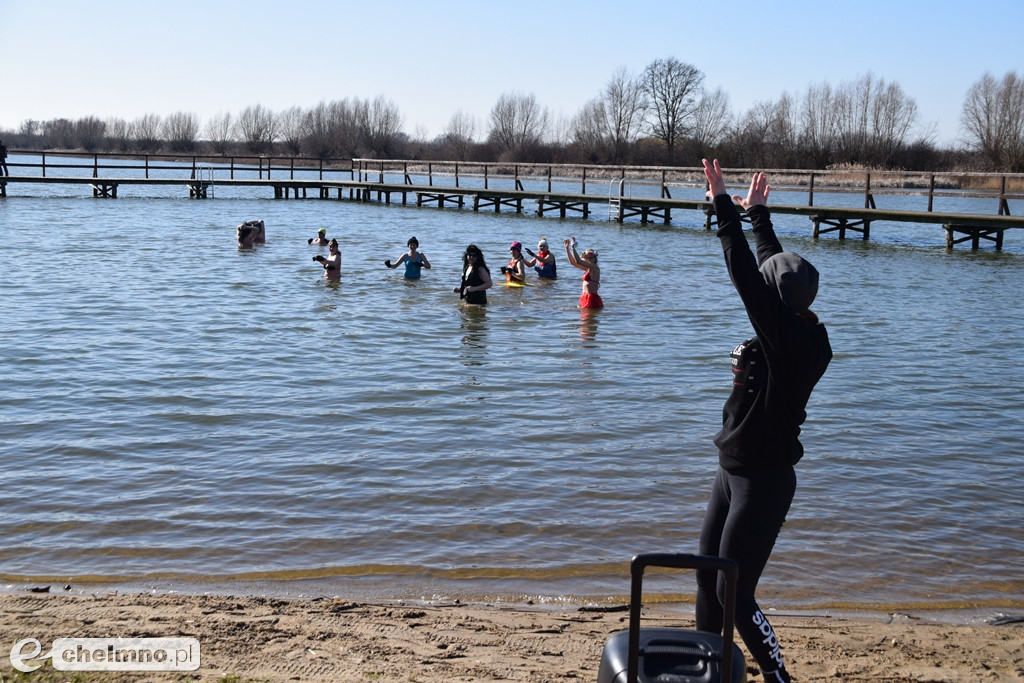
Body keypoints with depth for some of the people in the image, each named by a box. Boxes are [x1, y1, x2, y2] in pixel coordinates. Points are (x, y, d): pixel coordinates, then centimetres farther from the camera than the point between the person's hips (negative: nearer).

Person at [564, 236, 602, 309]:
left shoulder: (595, 268, -12)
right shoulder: (587, 268, 15)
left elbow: (578, 261, -22)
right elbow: (572, 262, 19)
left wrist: (573, 246, -19)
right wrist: (567, 247, 13)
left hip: (592, 298, -10)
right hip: (585, 297, 10)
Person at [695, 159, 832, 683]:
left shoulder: (792, 339, -20)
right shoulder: (794, 336, 5)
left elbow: (748, 276, -24)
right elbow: (774, 268, 18)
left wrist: (724, 207, -20)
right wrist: (757, 214, 28)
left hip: (762, 481, -10)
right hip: (733, 472, 10)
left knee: (733, 593, -4)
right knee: (706, 577, 16)